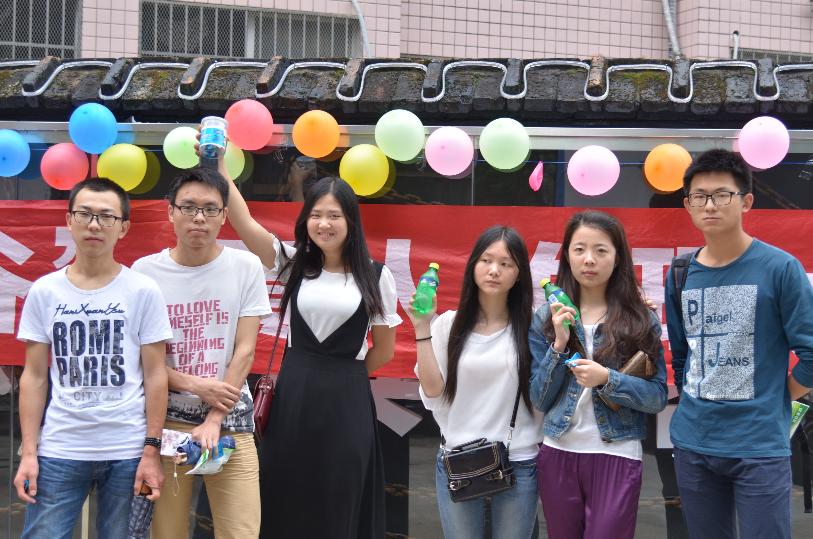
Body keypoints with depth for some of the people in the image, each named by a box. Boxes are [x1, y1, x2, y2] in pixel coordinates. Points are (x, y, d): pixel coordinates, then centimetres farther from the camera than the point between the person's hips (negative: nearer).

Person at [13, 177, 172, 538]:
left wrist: (151, 451, -5)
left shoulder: (143, 291, -1)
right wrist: (28, 452, -1)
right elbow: (34, 377, 5)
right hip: (58, 451, 1)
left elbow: (155, 375, -1)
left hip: (127, 451, -1)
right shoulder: (44, 291, 3)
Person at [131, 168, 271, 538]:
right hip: (165, 420, 0)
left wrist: (214, 420, -9)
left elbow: (245, 350, -3)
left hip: (231, 421, 0)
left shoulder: (246, 267, 1)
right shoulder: (145, 271, 0)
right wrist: (196, 386, -11)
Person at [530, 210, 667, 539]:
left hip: (616, 456, -2)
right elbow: (539, 400, -1)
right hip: (557, 454, 2)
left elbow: (658, 397, -5)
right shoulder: (547, 318, 1)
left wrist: (607, 380, -20)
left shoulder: (641, 320, -3)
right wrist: (559, 345, -14)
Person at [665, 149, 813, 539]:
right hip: (692, 443, 5)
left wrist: (772, 401, -1)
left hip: (761, 446, -4)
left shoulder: (780, 268, -9)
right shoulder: (679, 276, 6)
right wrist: (696, 403, 8)